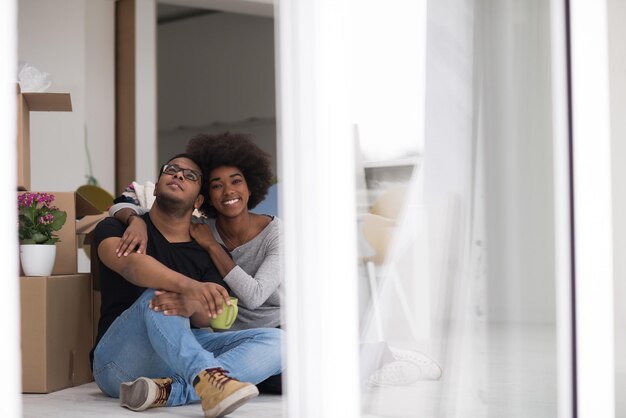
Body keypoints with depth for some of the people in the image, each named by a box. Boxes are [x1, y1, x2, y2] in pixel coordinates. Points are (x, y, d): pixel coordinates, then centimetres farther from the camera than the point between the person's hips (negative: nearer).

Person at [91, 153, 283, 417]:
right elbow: (130, 263, -21)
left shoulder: (206, 252, 13)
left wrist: (193, 305, -31)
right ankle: (206, 377, -53)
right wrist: (189, 285, -40)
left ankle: (168, 390, -36)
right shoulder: (116, 228, 5)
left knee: (275, 341, -17)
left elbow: (213, 317, -5)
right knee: (157, 293, -30)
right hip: (120, 363, -3)